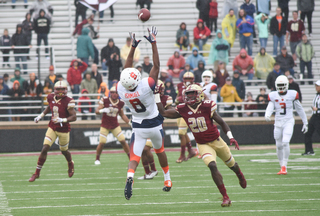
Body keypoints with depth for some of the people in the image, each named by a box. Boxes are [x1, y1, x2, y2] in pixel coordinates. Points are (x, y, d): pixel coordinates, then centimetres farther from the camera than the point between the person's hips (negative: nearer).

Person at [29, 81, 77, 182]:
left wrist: (62, 120, -34)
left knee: (64, 151, 15)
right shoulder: (51, 98, -3)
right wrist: (41, 115, 11)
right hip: (52, 128, 3)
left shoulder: (68, 101, -19)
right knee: (44, 149, -9)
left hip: (63, 130, -3)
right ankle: (37, 173, -1)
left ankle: (70, 164, 51)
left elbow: (74, 117, -21)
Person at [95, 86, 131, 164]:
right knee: (102, 142, -8)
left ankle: (131, 158, 6)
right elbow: (97, 111, -12)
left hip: (115, 125, 3)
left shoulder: (120, 103, 0)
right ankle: (97, 159, 13)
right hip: (105, 125, -3)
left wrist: (129, 122, 8)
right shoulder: (105, 100, -11)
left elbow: (122, 115, 14)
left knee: (123, 141, -4)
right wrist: (102, 110, -33)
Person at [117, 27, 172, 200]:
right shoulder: (146, 86, -30)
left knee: (134, 157, -1)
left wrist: (133, 47, -3)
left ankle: (130, 177, -31)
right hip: (154, 124, -1)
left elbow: (126, 69, -5)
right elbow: (156, 66, -22)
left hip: (138, 127, 1)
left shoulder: (121, 90, -19)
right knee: (160, 151, 22)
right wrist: (153, 43, -18)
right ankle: (167, 180, 34)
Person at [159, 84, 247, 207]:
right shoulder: (183, 110, -8)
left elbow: (221, 123, -5)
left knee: (231, 163, 19)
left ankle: (240, 175, 57)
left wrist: (231, 138, -11)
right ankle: (225, 197, -18)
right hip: (203, 145, 1)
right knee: (212, 166, -23)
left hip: (216, 141, 0)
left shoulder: (207, 107, -16)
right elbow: (163, 113, -5)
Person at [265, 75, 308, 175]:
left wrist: (305, 123, 11)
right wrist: (267, 115, -29)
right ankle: (282, 167, 21)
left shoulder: (292, 94, -1)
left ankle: (284, 167, -15)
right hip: (278, 122, 3)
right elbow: (270, 108, -5)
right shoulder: (273, 96, 4)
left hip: (289, 122, -3)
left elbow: (299, 109, 8)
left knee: (285, 142, -20)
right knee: (279, 146, 7)